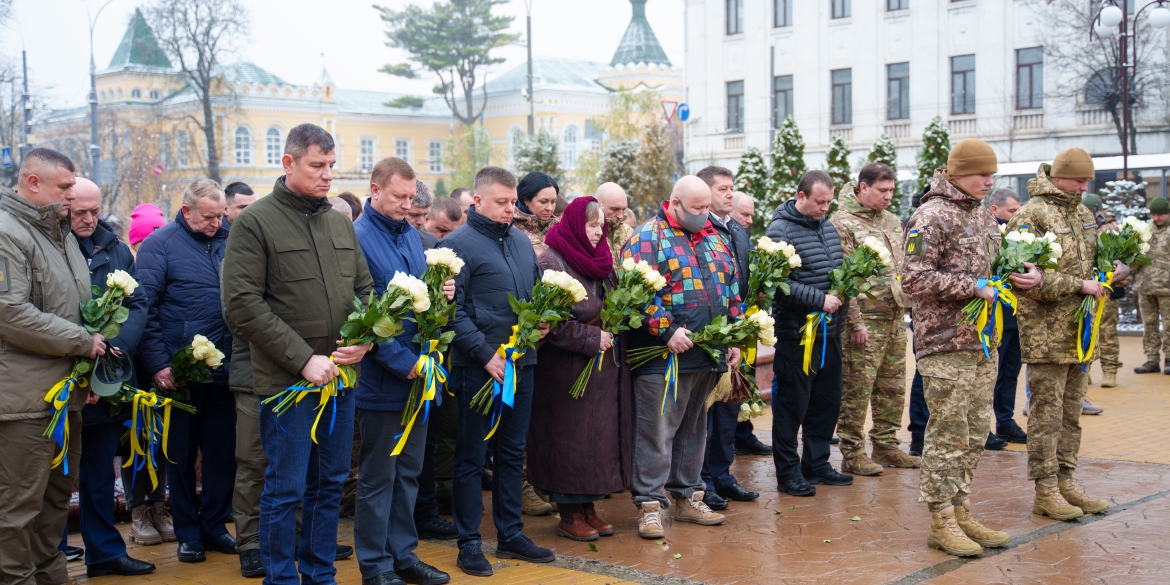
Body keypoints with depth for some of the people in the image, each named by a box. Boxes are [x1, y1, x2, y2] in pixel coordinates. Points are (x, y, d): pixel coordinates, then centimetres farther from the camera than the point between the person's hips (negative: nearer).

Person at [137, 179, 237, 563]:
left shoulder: (230, 241, 7)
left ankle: (214, 524, 22)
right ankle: (188, 532, 19)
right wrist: (157, 364, -14)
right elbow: (145, 307, -8)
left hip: (224, 369, 3)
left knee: (223, 450, 9)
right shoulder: (160, 244, -3)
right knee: (181, 453, 7)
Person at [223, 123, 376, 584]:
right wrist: (304, 359, -17)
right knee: (285, 490, 1)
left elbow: (365, 288, 16)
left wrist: (363, 339, -5)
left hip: (340, 375, 6)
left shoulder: (340, 223, 11)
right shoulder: (255, 223, -7)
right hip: (287, 380, -6)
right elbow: (242, 305, -13)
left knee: (330, 483, 14)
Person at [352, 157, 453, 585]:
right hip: (381, 380, -7)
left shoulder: (411, 233, 10)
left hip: (417, 373, 7)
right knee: (378, 477, 4)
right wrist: (402, 362, -19)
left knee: (408, 472, 15)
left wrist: (444, 291, -3)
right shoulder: (358, 238, -14)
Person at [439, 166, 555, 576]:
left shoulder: (522, 242, 12)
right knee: (471, 457, 3)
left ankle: (511, 534, 26)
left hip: (521, 362, 7)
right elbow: (452, 310, -15)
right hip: (478, 369, -7)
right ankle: (469, 544, 12)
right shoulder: (458, 245, -10)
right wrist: (486, 354, -19)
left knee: (512, 452, 15)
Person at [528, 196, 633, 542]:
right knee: (570, 438, -1)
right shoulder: (551, 262, -11)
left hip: (605, 366, 8)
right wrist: (592, 338, -16)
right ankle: (569, 515, 9)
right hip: (568, 368, -7)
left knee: (601, 436, 9)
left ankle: (588, 507, 20)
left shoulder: (600, 262, 14)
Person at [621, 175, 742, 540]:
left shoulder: (716, 239, 16)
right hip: (663, 356, -7)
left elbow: (732, 291, 21)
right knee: (657, 432, -4)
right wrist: (667, 330, -20)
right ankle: (650, 506, 3)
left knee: (694, 429, 15)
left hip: (709, 357, 7)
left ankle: (688, 498, 25)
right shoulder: (648, 237, -6)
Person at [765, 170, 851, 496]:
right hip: (795, 332, -8)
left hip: (828, 331, 8)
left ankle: (816, 463, 26)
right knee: (792, 405, 0)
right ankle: (788, 472, 10)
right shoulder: (781, 230, -13)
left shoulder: (828, 226, 12)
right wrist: (820, 300, -19)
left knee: (828, 401, 13)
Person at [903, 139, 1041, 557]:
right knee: (947, 433, -4)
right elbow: (914, 279, -18)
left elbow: (995, 267, 25)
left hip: (984, 341, 8)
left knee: (974, 434, 12)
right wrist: (974, 287, -19)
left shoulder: (983, 215, 15)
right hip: (946, 342, -8)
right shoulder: (931, 217, -10)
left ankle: (961, 512, 23)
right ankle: (941, 522, 5)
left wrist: (1026, 277, 4)